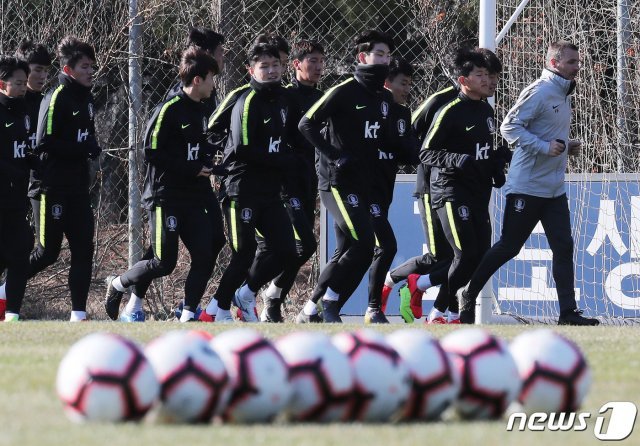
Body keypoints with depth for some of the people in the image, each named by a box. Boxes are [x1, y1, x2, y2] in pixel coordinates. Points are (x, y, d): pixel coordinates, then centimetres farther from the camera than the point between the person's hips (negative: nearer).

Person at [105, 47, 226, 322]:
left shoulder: (200, 112, 13)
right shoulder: (169, 110, -12)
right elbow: (152, 154, -17)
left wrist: (209, 166, 5)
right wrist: (192, 169, -15)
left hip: (195, 198, 8)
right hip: (166, 198, -8)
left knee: (205, 255, -5)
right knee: (164, 262, -6)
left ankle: (188, 315, 1)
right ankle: (118, 286, 18)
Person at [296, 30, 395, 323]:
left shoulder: (385, 98, 14)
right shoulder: (344, 92, -10)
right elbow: (307, 124, -12)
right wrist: (334, 156, -18)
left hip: (363, 185, 8)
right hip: (337, 181, -8)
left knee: (346, 253, 8)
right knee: (364, 245, -18)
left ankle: (311, 310, 15)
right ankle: (330, 306, -7)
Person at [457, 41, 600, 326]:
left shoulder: (564, 95, 16)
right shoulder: (539, 92, -13)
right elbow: (509, 127, -19)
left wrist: (567, 147, 9)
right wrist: (545, 146, -25)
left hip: (554, 189, 8)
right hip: (527, 185, -8)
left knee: (563, 246, -1)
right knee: (509, 246, -1)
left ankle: (568, 311, -1)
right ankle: (468, 295, 14)